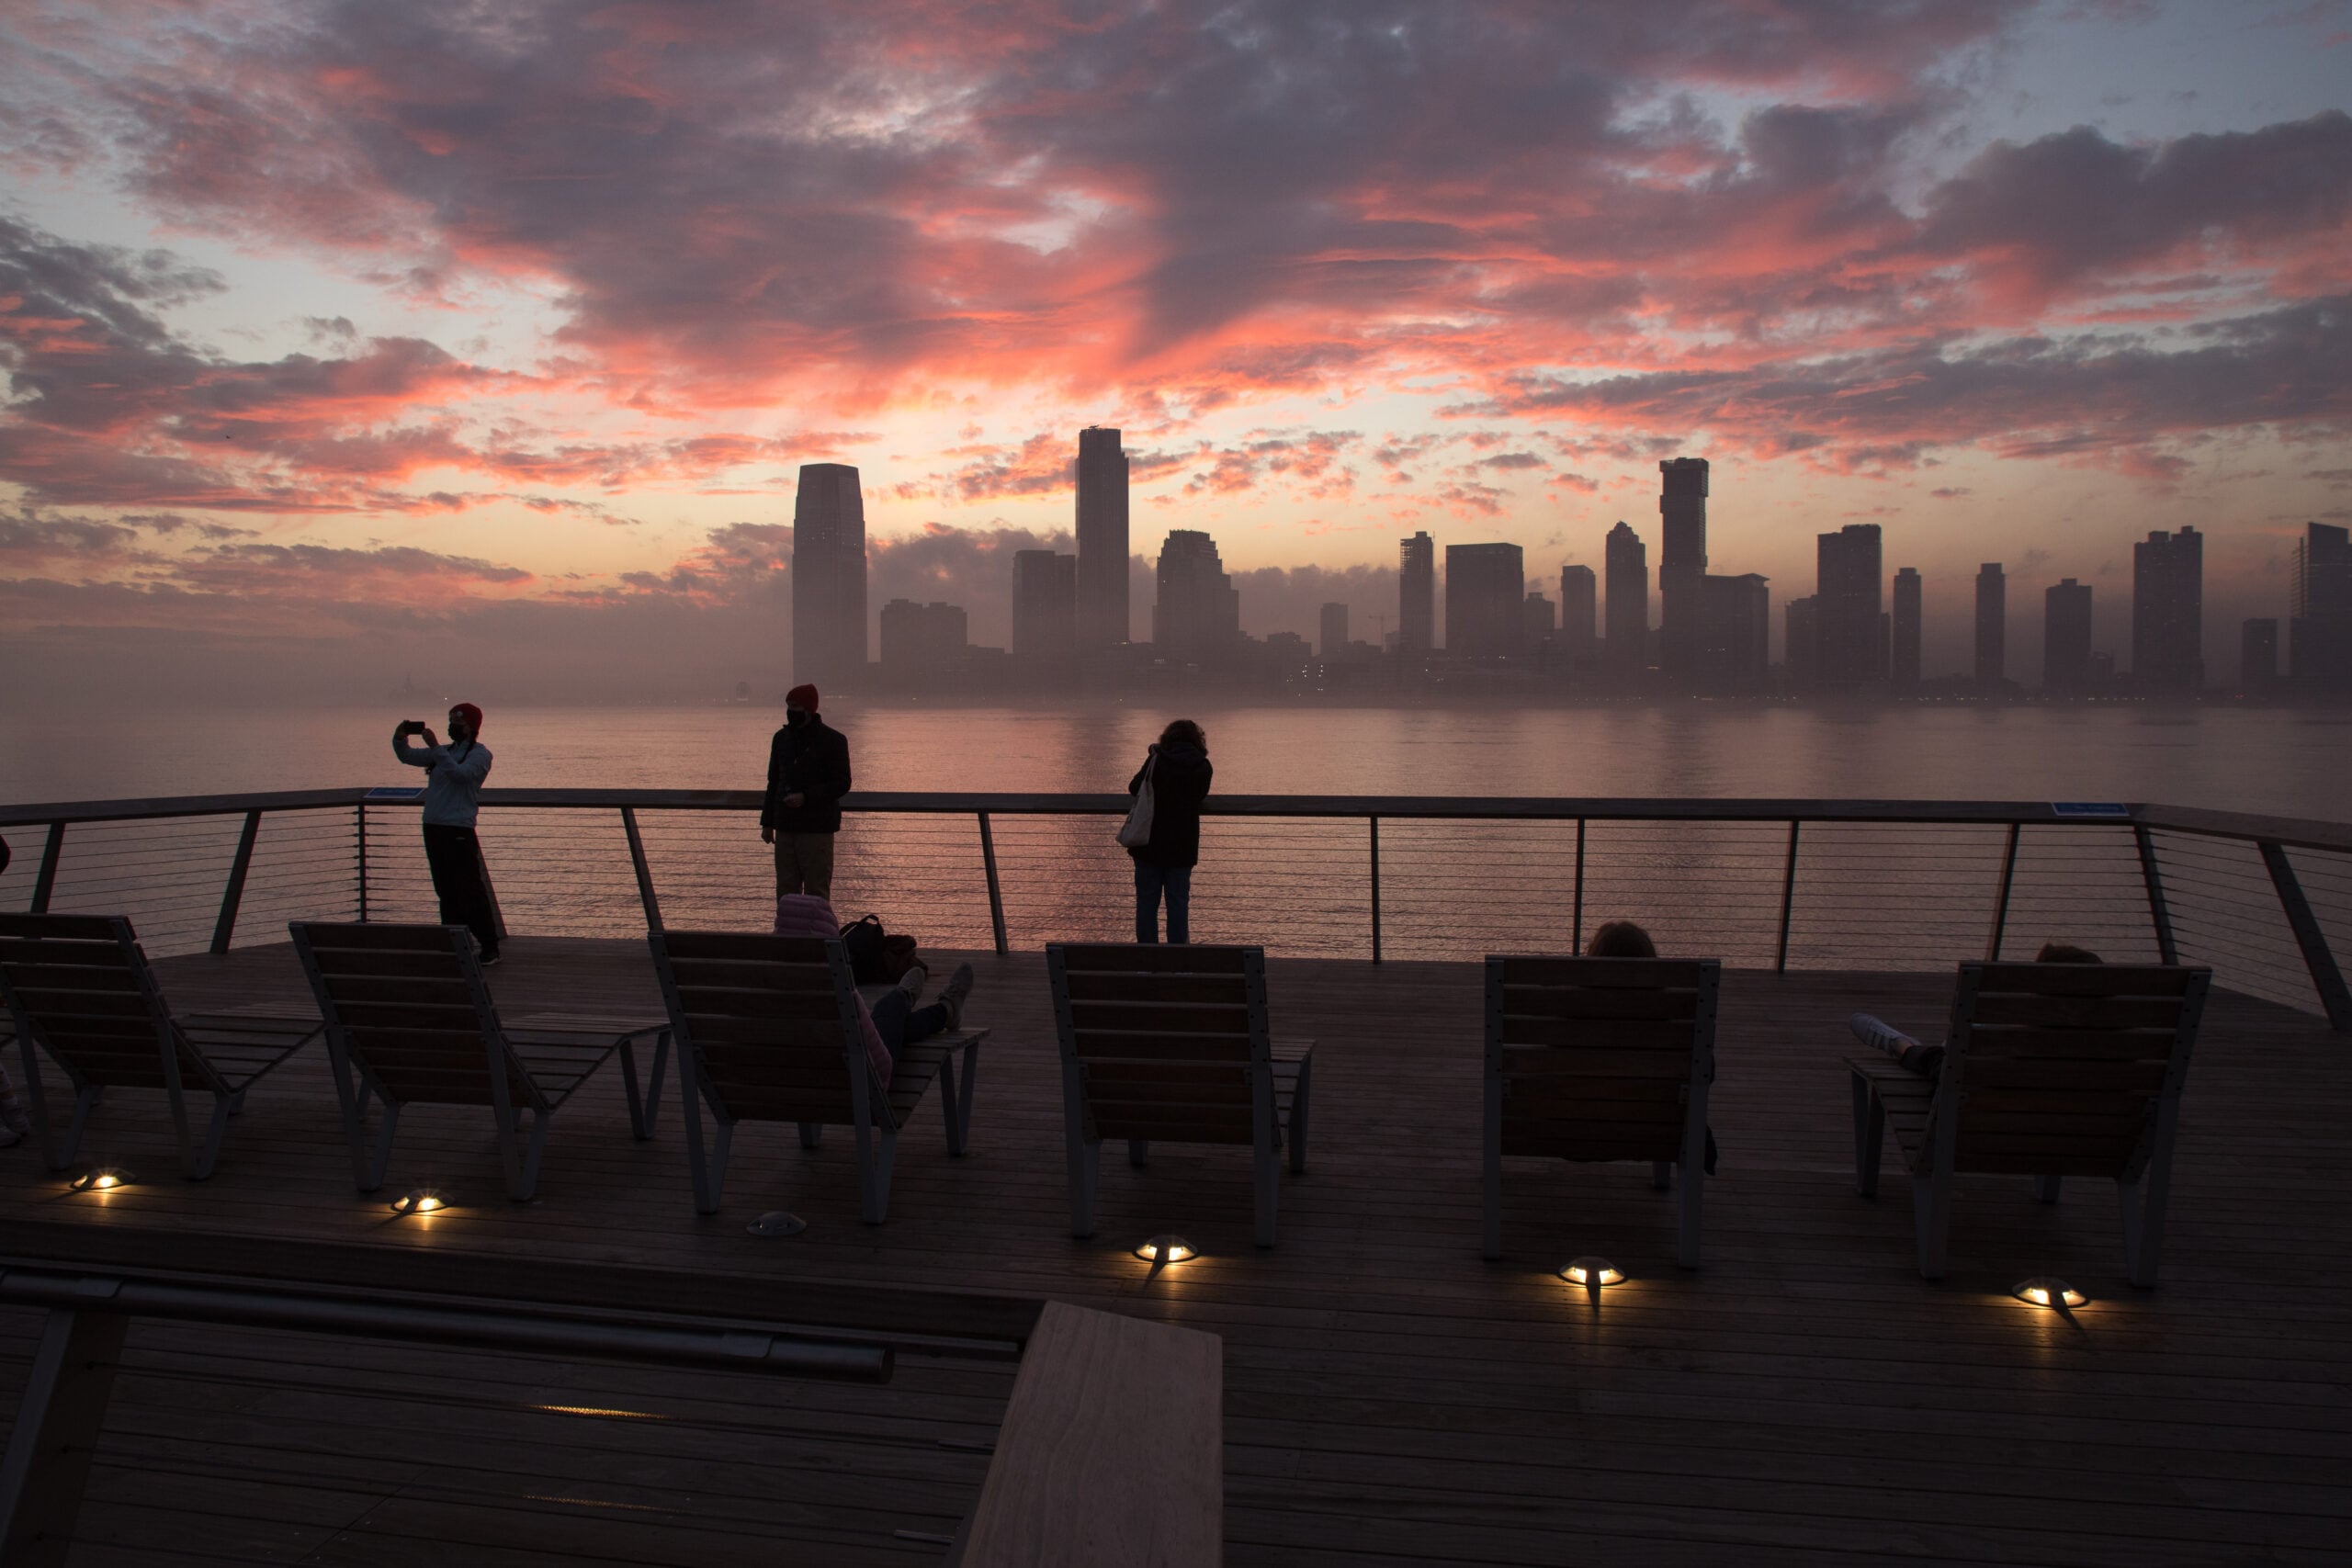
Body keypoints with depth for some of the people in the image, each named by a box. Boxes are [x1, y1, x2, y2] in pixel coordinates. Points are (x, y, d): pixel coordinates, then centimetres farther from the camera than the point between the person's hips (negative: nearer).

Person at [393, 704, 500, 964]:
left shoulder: (480, 754, -3)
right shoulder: (443, 751, 19)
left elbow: (459, 773, -20)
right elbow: (408, 757, 22)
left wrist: (435, 747, -21)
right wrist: (400, 739, 3)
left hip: (459, 832, -8)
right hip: (433, 828, 8)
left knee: (469, 892, -10)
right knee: (446, 893, 11)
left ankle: (489, 948, -7)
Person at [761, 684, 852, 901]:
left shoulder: (833, 740, -5)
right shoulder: (782, 738, 12)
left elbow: (842, 784, -8)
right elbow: (773, 782, 18)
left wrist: (806, 797, -19)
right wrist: (767, 821, 13)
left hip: (817, 829, -5)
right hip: (785, 827, 5)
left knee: (816, 892, -2)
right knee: (785, 891, 8)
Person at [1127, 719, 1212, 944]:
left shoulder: (1156, 760, -7)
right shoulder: (1204, 767, -3)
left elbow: (1134, 787, 3)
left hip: (1149, 844, -1)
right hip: (1183, 848, 1)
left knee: (1147, 901, 7)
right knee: (1179, 902, 8)